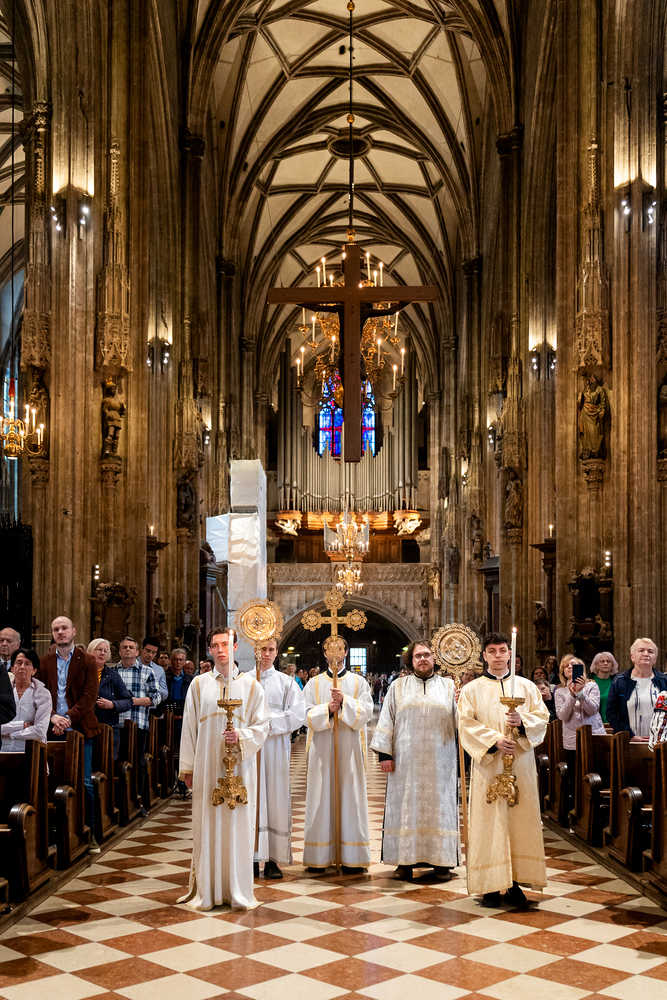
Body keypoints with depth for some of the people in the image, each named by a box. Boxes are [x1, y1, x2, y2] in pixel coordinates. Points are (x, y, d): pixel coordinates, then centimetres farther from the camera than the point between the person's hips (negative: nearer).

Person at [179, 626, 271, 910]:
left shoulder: (250, 684, 4)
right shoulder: (199, 684, 7)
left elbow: (262, 725, 3)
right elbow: (189, 728, 8)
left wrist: (241, 736, -16)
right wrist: (187, 768, 5)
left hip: (239, 766, -1)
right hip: (206, 766, 1)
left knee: (238, 826, 1)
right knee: (207, 825, 2)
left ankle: (239, 892, 10)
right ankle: (206, 891, 10)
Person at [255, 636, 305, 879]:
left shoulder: (287, 682, 8)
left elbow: (297, 714, -2)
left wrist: (270, 722, -11)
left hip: (275, 747, 0)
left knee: (275, 798, 0)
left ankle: (272, 859, 4)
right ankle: (252, 857, 2)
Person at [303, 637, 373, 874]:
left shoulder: (359, 682, 9)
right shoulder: (313, 684, 11)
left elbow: (366, 712, -4)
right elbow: (308, 716, 1)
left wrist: (344, 701, -19)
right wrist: (327, 709, -17)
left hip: (349, 749, 0)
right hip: (321, 750, 1)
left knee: (350, 798, -2)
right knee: (321, 799, -1)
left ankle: (352, 858, 2)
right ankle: (319, 857, 5)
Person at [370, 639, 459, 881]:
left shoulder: (448, 686, 8)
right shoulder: (398, 687, 10)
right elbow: (386, 720, 6)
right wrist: (384, 753, -2)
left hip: (439, 763, 0)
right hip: (406, 762, 0)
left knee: (439, 807, 1)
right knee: (406, 807, 1)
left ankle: (442, 862, 8)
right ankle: (405, 861, 8)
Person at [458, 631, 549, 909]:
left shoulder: (527, 686, 11)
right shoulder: (472, 690, 7)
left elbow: (542, 718, 5)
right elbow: (467, 725, -3)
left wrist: (522, 721, -15)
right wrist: (494, 740, -16)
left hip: (521, 763, 2)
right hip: (488, 763, -1)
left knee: (520, 819, 0)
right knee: (489, 822, -3)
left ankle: (514, 883, 5)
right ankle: (491, 885, 1)